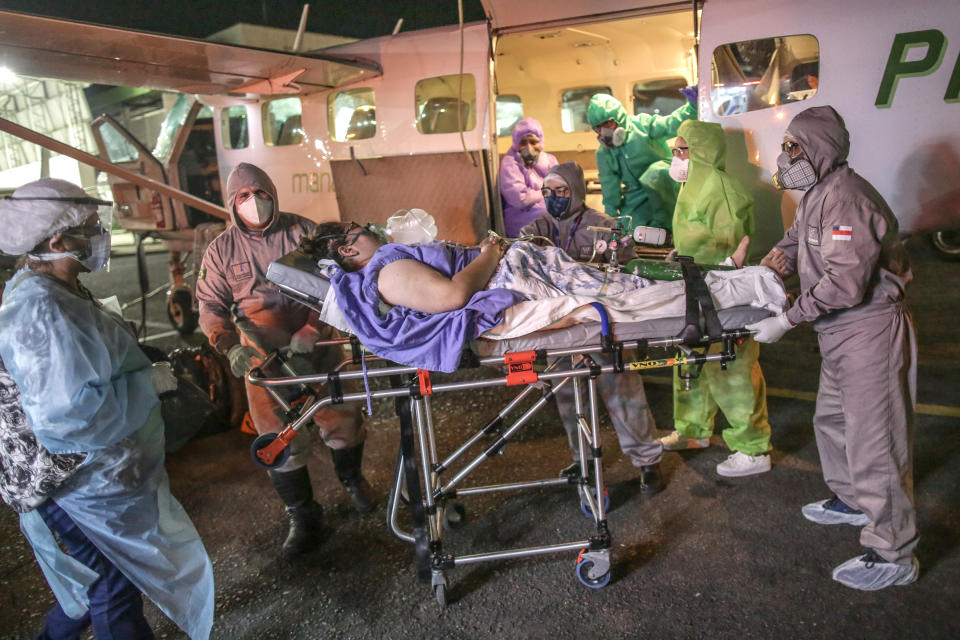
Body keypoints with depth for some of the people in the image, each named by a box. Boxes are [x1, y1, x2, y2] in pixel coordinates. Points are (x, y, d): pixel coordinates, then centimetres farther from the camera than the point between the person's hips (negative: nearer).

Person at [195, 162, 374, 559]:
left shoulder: (303, 231, 0)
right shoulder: (222, 250, 4)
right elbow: (210, 305, 4)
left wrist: (310, 331, -19)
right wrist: (230, 346, -13)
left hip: (317, 347, 0)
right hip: (264, 358, 1)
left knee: (342, 421, 7)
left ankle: (352, 479, 40)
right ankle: (302, 519, 23)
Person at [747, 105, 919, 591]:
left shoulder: (845, 196, -22)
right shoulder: (817, 194, 12)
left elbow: (845, 283, -29)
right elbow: (792, 244, 22)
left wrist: (786, 320, -24)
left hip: (870, 332, -11)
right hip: (840, 333, 11)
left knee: (873, 441, -2)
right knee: (832, 420, 24)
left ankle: (893, 555, 12)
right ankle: (853, 501, 45)